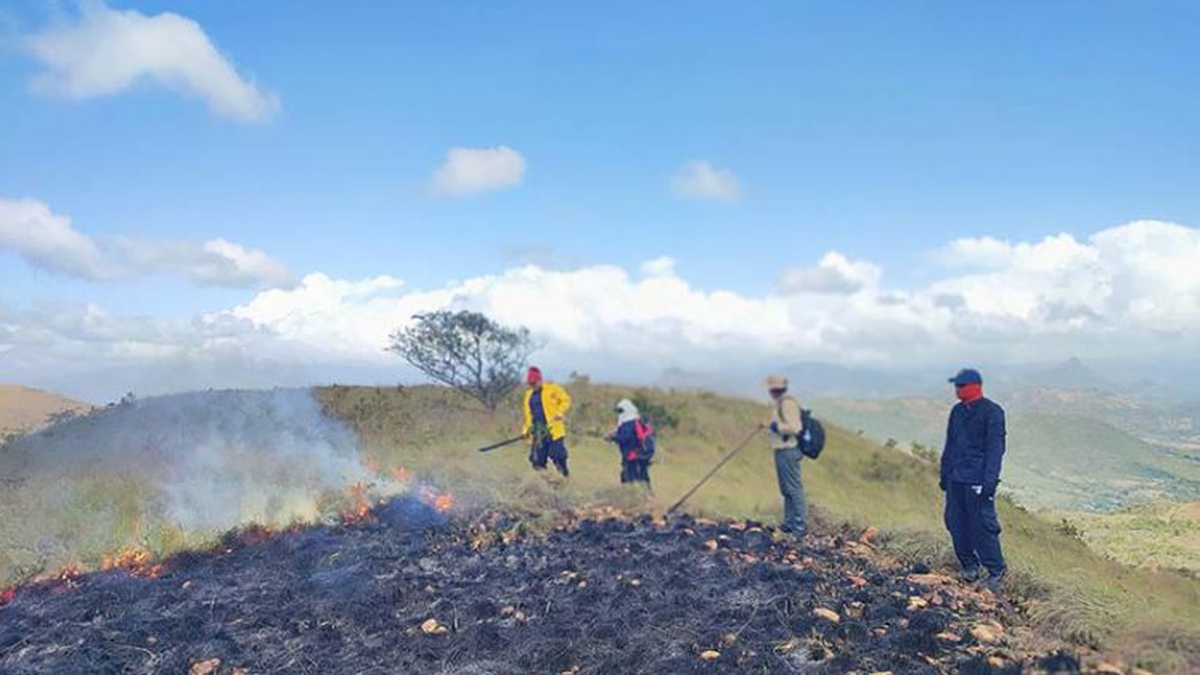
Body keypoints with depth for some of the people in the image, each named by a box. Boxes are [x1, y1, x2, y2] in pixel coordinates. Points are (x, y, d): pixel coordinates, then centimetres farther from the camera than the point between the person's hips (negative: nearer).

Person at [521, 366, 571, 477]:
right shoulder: (529, 395, 19)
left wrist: (559, 413, -14)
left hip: (553, 430, -6)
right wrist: (526, 430, 14)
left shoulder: (552, 389, 1)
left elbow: (565, 400, 1)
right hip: (537, 433, 6)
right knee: (538, 461, 2)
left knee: (558, 456, -11)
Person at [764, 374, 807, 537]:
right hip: (783, 451, 11)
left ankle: (801, 526, -4)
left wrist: (775, 426, -14)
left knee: (794, 487, -8)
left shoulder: (787, 403, -16)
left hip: (788, 451, -11)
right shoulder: (782, 403, 17)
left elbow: (792, 427, -24)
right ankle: (789, 523, 23)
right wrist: (771, 428, 14)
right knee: (786, 489, 15)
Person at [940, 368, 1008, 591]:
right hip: (956, 478, 7)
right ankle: (969, 565, 23)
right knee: (956, 524, 9)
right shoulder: (957, 411, 13)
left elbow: (995, 448, -12)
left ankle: (996, 571, 9)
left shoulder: (992, 412, -9)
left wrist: (989, 480, -18)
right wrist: (945, 473, 17)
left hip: (977, 480, -7)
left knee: (981, 526, -5)